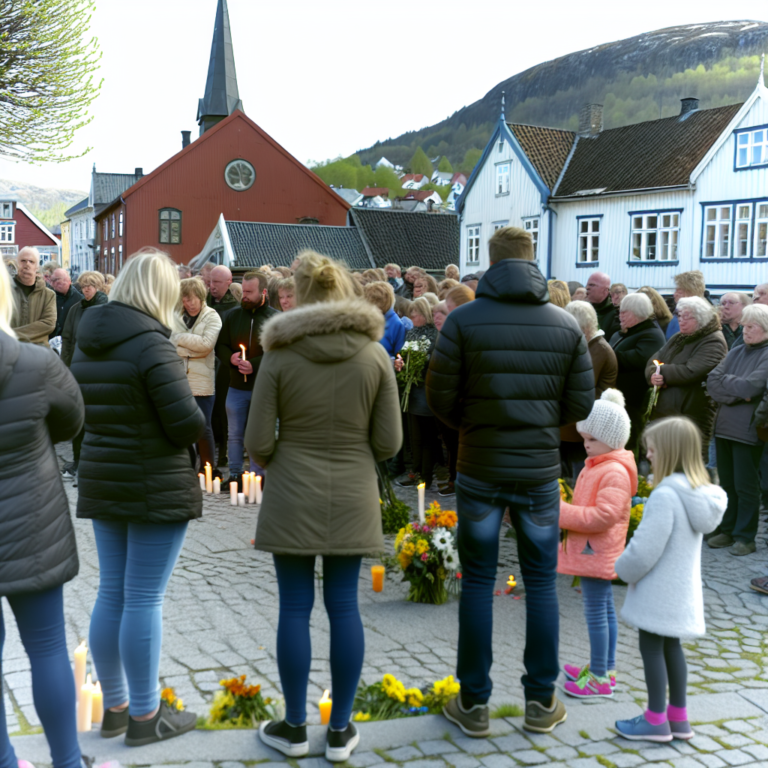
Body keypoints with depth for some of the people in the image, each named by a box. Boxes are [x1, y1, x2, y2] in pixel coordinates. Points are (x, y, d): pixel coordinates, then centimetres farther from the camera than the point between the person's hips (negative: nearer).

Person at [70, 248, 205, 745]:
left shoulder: (86, 346, 6)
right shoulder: (152, 345, -18)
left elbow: (82, 413, 13)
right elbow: (189, 424, -21)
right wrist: (192, 425, -1)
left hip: (101, 482, 8)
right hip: (156, 488, -7)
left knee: (112, 595, 14)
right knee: (144, 600, 0)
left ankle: (115, 706, 26)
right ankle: (145, 717, 12)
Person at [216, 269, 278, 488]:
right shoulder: (232, 316, 7)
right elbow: (220, 346, 10)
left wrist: (255, 365, -20)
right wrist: (230, 358, -12)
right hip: (236, 386, 4)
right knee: (234, 434, 12)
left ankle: (257, 476, 17)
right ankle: (235, 476, 22)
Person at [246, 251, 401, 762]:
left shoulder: (279, 356, -8)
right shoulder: (375, 356, -4)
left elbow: (258, 442, -8)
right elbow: (389, 442, -4)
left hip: (292, 497, -1)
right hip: (353, 496, 2)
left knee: (296, 607, 7)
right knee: (344, 605, 9)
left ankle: (294, 727, 20)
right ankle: (341, 730, 19)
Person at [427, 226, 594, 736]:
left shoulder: (464, 320, -8)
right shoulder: (566, 325, -2)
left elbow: (439, 396, -8)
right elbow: (581, 405, -1)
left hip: (479, 470, -1)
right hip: (541, 471, 1)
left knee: (478, 583, 9)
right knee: (541, 583, 13)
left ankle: (474, 703, 17)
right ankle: (541, 701, 20)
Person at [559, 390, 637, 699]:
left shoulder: (615, 473, -22)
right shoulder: (597, 465, 11)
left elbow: (603, 516, -27)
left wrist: (562, 512, -23)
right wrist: (563, 512, 6)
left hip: (596, 553, -10)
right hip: (593, 550, 10)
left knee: (596, 612, -2)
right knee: (605, 608, 18)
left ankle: (599, 679, 8)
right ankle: (606, 668, 31)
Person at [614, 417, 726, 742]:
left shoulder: (665, 495, -25)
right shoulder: (698, 493, 3)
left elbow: (645, 548, -24)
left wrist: (624, 570, -5)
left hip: (658, 592, -8)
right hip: (682, 590, 8)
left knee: (651, 646, 5)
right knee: (671, 646, 18)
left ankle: (656, 720, 15)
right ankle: (678, 717, 28)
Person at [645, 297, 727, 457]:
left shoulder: (713, 342, -9)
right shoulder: (679, 339, 19)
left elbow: (691, 372, -21)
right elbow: (652, 362, 12)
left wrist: (663, 373, -7)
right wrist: (653, 375, -11)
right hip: (662, 413, 8)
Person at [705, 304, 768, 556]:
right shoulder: (736, 352, 13)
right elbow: (712, 382, 3)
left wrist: (725, 381, -4)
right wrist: (737, 393, -13)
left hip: (748, 430, -6)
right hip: (724, 427, 6)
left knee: (746, 486, 1)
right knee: (727, 483, 12)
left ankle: (745, 537, 10)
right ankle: (727, 530, 22)